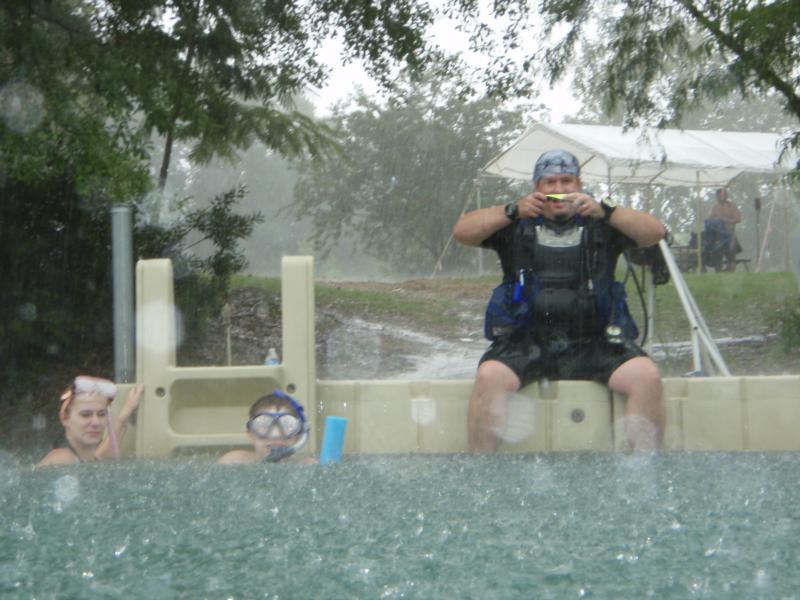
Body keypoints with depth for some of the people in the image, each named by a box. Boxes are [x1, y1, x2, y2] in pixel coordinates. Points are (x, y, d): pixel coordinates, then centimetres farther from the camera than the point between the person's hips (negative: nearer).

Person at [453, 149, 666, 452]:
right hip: (527, 340, 0)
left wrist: (604, 211, -11)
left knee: (647, 377, -26)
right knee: (489, 377, -31)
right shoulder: (519, 226, 16)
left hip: (593, 341, 0)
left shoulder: (599, 225, 15)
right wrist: (513, 211, -7)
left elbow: (655, 232, 3)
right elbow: (462, 231, 6)